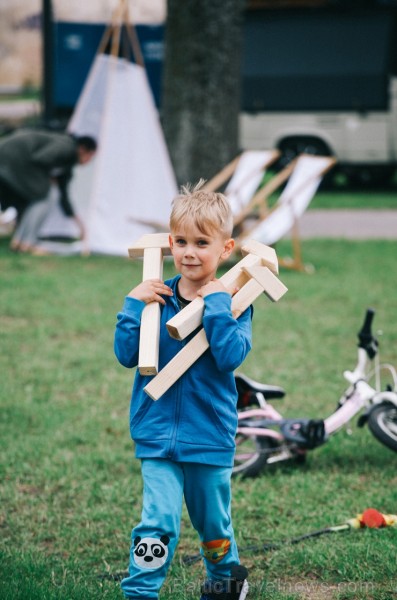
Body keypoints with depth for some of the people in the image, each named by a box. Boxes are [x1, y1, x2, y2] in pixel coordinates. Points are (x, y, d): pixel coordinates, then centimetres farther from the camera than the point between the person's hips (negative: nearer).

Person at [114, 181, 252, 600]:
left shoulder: (232, 303, -7)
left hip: (209, 435, 0)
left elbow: (231, 357, -22)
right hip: (157, 435, 1)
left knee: (212, 523, 17)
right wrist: (133, 306, -14)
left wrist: (216, 304, -24)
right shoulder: (155, 298, -1)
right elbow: (127, 355, -4)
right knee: (157, 520, -14)